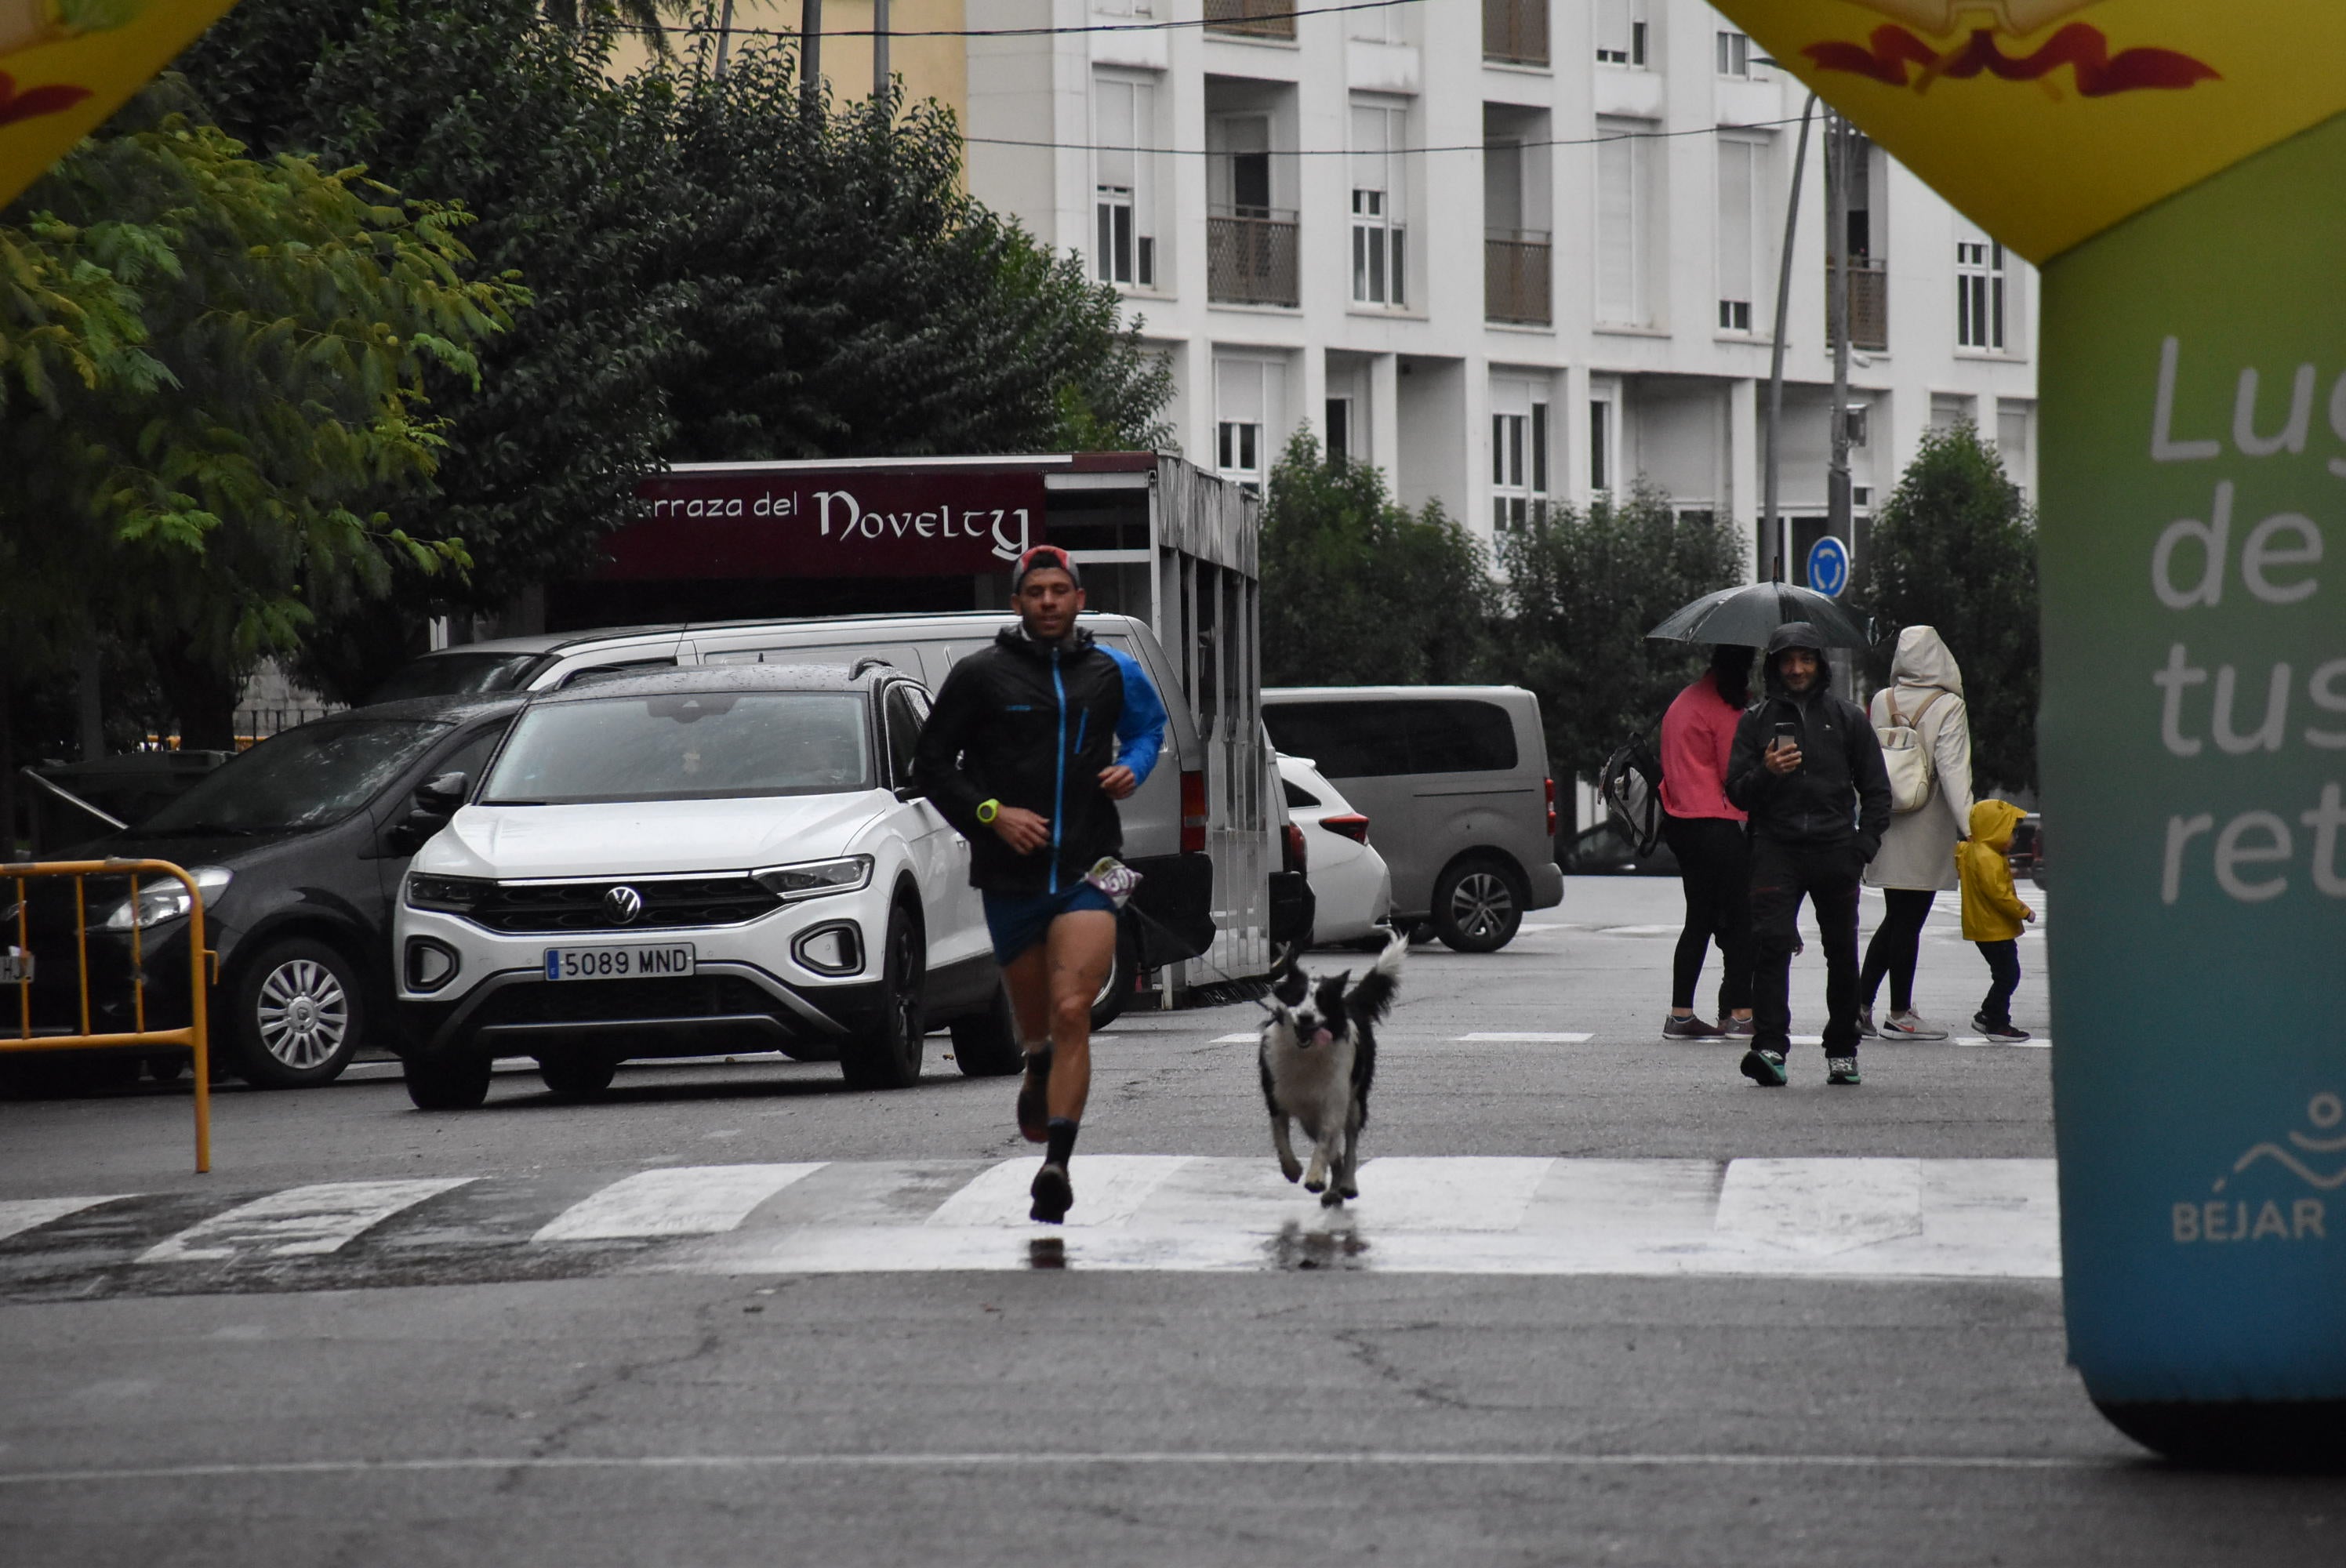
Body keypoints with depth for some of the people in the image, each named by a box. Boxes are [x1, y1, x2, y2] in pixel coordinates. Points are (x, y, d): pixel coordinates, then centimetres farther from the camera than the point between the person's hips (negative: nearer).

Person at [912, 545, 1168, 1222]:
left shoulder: (1111, 672, 7)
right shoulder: (981, 675, -1)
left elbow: (1150, 726, 26)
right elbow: (930, 765, 2)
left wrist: (1132, 767, 5)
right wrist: (992, 814, -11)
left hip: (1088, 873, 0)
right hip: (1010, 878, 1)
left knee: (1072, 1012, -17)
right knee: (1035, 1020, 15)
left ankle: (1057, 1163, -22)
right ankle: (1039, 1067, 52)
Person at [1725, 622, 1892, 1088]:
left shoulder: (1847, 718, 11)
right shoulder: (1756, 720, 10)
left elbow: (1876, 790, 13)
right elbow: (1736, 791, 8)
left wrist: (1863, 845, 1)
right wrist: (1765, 773, -13)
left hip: (1835, 849, 1)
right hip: (1776, 846, -1)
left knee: (1842, 953, 6)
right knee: (1771, 944, -15)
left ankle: (1842, 1050, 17)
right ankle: (1770, 1047, -22)